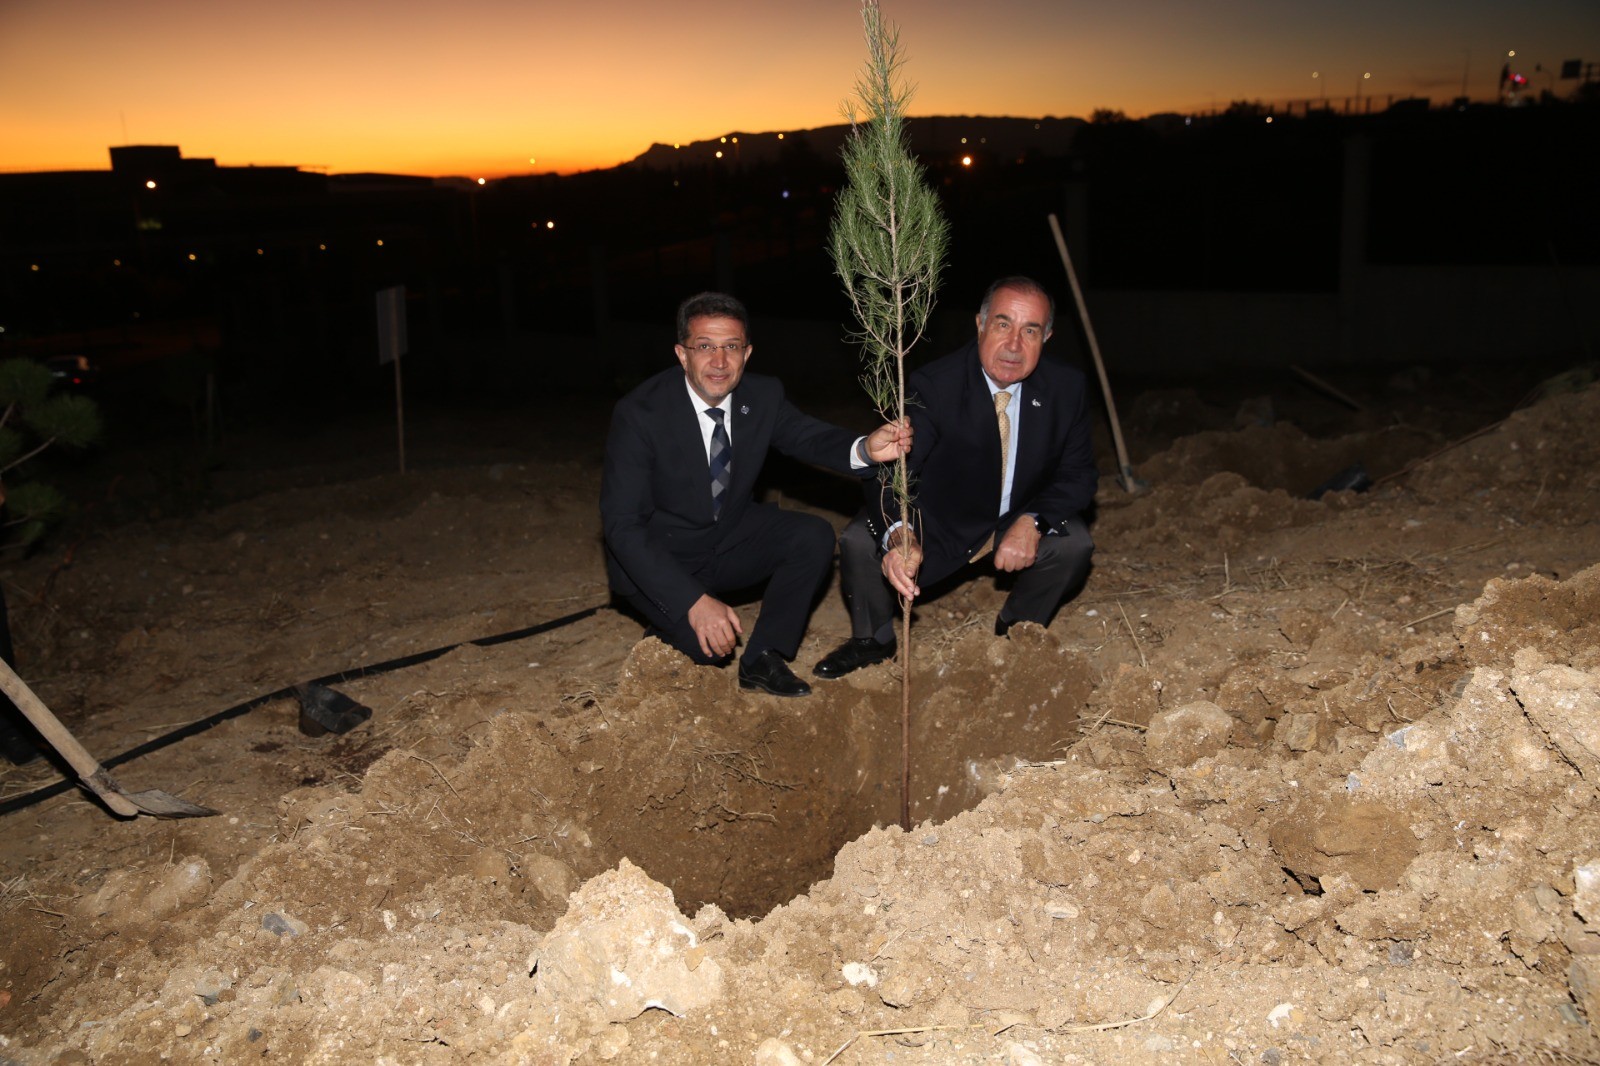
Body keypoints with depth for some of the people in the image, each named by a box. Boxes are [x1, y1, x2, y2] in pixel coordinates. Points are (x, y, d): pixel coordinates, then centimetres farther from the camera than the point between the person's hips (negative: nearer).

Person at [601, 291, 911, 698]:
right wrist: (695, 602, -37)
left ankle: (762, 659, -2)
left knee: (815, 537, -16)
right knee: (711, 644, -25)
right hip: (658, 558, -5)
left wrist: (865, 449, -28)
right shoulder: (639, 414, -26)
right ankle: (669, 622, 11)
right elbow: (621, 524, -27)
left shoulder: (763, 395, -11)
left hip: (731, 538, 5)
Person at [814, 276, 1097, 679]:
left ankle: (1016, 629, 8)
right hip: (940, 521, -2)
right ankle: (873, 640, 7)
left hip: (1021, 521, 2)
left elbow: (1078, 474, -9)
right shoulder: (933, 385, -25)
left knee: (1074, 545, -25)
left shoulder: (1066, 387, -15)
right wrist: (899, 536, -58)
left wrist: (1033, 522, -30)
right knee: (859, 541, -25)